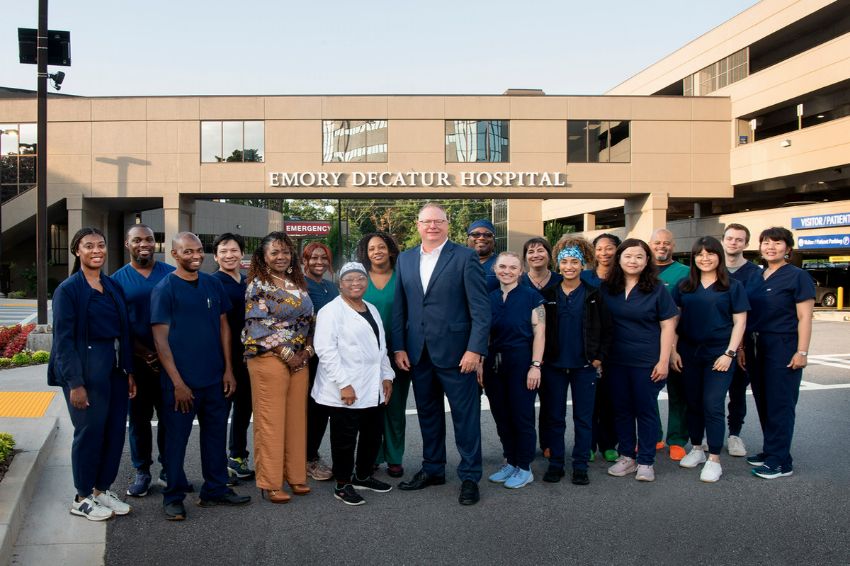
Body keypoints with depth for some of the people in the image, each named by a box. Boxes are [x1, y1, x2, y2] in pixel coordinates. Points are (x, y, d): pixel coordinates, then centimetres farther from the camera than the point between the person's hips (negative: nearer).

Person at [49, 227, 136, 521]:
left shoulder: (113, 287, 10)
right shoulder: (68, 289, -7)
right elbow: (63, 339, -11)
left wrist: (129, 372, 8)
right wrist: (75, 383, -15)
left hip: (115, 369, 6)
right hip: (87, 371, -6)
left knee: (115, 430, 9)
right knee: (89, 432, 3)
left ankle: (103, 489, 26)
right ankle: (82, 499, 19)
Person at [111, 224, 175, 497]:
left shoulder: (171, 274, 4)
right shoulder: (118, 279, 3)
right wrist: (144, 354, -11)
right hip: (137, 360, 0)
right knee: (139, 417, 8)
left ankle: (168, 468, 20)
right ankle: (142, 471, 20)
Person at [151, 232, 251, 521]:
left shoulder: (213, 285, 7)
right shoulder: (164, 289, -7)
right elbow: (160, 338, -10)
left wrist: (228, 369, 4)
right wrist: (177, 382, -15)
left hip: (215, 378, 5)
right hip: (181, 381, -5)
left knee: (216, 434, 13)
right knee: (177, 438, 6)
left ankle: (215, 490, 27)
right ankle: (173, 497, 20)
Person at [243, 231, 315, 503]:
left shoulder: (299, 284, 14)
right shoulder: (257, 285, -4)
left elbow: (310, 321, 15)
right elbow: (258, 325, -11)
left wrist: (307, 351, -1)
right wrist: (286, 353, -13)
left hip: (300, 360, 6)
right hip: (268, 358, -6)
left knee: (296, 418, 9)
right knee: (270, 420, -2)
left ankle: (295, 476, 20)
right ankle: (270, 483, 6)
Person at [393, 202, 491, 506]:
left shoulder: (465, 257, -5)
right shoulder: (405, 259, 9)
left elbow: (480, 308, -8)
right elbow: (399, 307, 10)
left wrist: (475, 349, -14)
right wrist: (399, 347, 5)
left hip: (455, 352, -4)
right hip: (418, 353, 5)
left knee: (466, 415, 4)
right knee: (428, 413, 16)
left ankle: (469, 476, 17)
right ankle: (432, 469, 31)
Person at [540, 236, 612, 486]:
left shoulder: (593, 294, 1)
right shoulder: (548, 294, 4)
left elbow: (606, 329, 4)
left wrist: (599, 357, -3)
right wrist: (540, 358, 0)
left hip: (585, 365, -1)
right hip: (554, 365, 1)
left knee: (583, 418, 5)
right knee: (554, 417, 7)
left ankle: (580, 466, 16)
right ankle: (555, 464, 18)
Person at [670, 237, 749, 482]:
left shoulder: (733, 287, 0)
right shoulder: (683, 286, 7)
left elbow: (739, 322, -1)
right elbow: (673, 320, 9)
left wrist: (729, 353, -9)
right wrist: (673, 350, 1)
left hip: (719, 354, -3)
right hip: (688, 353, 3)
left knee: (712, 405, -4)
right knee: (693, 403, 11)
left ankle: (714, 459, 6)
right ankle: (696, 449, 27)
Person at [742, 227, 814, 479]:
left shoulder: (797, 276, -5)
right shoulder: (755, 278, 13)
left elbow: (805, 317, -9)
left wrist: (802, 352, -15)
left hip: (783, 347, -7)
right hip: (756, 347, 7)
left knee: (779, 404, -4)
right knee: (763, 402, 12)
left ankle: (780, 462, 3)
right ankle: (770, 451, 24)